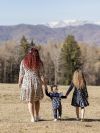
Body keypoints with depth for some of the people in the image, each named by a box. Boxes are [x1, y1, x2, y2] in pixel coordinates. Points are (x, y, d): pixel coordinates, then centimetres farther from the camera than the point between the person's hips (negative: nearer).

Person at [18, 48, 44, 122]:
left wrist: (20, 82, 14)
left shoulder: (24, 61, -2)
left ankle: (32, 118, 5)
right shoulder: (39, 63, -3)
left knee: (30, 101, 9)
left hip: (27, 83, 0)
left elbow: (21, 74, 0)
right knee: (37, 100, 19)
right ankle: (37, 116, 22)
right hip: (36, 82, 0)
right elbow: (41, 74, -3)